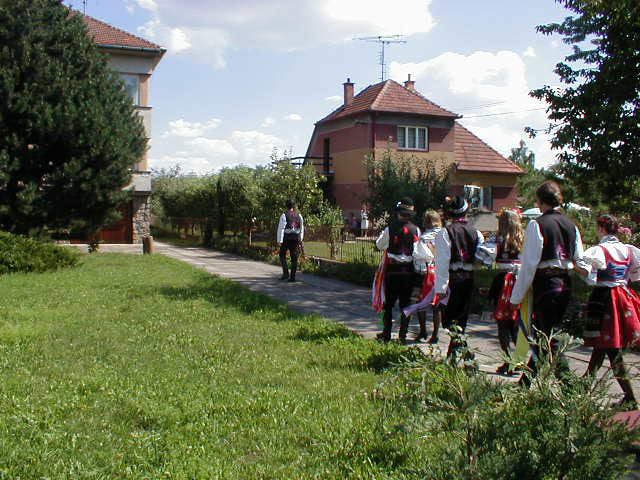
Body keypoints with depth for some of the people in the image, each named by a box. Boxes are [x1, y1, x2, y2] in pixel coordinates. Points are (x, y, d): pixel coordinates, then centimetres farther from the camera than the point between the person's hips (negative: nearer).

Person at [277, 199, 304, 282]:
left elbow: (281, 228, -10)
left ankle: (285, 273, 1)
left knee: (282, 255, 14)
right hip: (296, 238, 3)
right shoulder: (299, 215, 7)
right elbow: (302, 228, 12)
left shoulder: (284, 215, -7)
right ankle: (292, 276, 4)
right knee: (294, 258, 5)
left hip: (286, 238, -3)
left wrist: (279, 240, -10)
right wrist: (300, 239, 19)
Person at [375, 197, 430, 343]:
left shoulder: (390, 228, -7)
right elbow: (417, 253, -7)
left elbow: (379, 245, 7)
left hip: (392, 269, 0)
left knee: (388, 303, 13)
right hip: (408, 270, 0)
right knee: (405, 303, 9)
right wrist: (431, 256, 7)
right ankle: (402, 335, 9)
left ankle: (386, 334, 15)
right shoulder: (415, 230, -6)